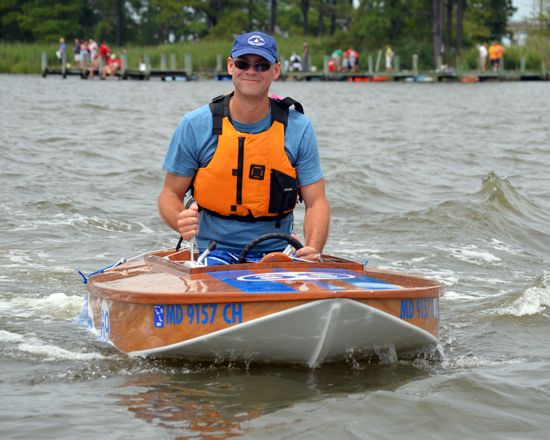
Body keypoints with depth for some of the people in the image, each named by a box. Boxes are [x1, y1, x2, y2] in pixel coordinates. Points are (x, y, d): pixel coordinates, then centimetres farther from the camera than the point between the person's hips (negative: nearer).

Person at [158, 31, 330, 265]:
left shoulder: (298, 128, 2)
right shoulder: (195, 125, -1)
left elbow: (316, 202, 2)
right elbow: (170, 194, 5)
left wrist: (312, 250, -18)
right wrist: (181, 221, -19)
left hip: (277, 254, 2)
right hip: (215, 253, -2)